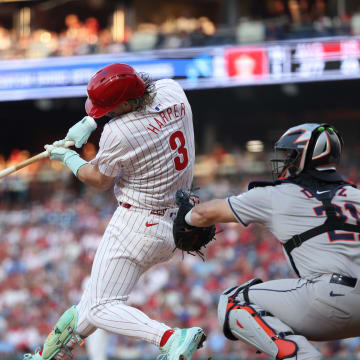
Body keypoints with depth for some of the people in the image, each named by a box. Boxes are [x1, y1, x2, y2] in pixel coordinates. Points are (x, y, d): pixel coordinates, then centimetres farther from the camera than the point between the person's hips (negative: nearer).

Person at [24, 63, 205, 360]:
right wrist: (89, 122, 14)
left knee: (101, 308, -7)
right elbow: (132, 94, 21)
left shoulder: (118, 132, -24)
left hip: (139, 222, -9)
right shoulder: (172, 90, -3)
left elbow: (100, 180, -4)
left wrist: (66, 158, 13)